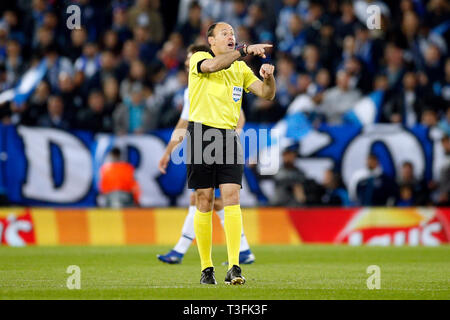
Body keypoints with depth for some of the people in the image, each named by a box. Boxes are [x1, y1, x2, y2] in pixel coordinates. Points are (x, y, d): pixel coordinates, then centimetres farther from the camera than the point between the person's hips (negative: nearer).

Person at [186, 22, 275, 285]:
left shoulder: (241, 68, 15)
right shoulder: (199, 59, 2)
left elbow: (266, 94, 7)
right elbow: (214, 65, -22)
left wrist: (268, 77, -14)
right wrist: (246, 50, -30)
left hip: (229, 137, 3)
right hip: (201, 134, -3)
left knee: (232, 197, -11)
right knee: (204, 201, -1)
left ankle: (234, 267, -17)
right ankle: (207, 268, 7)